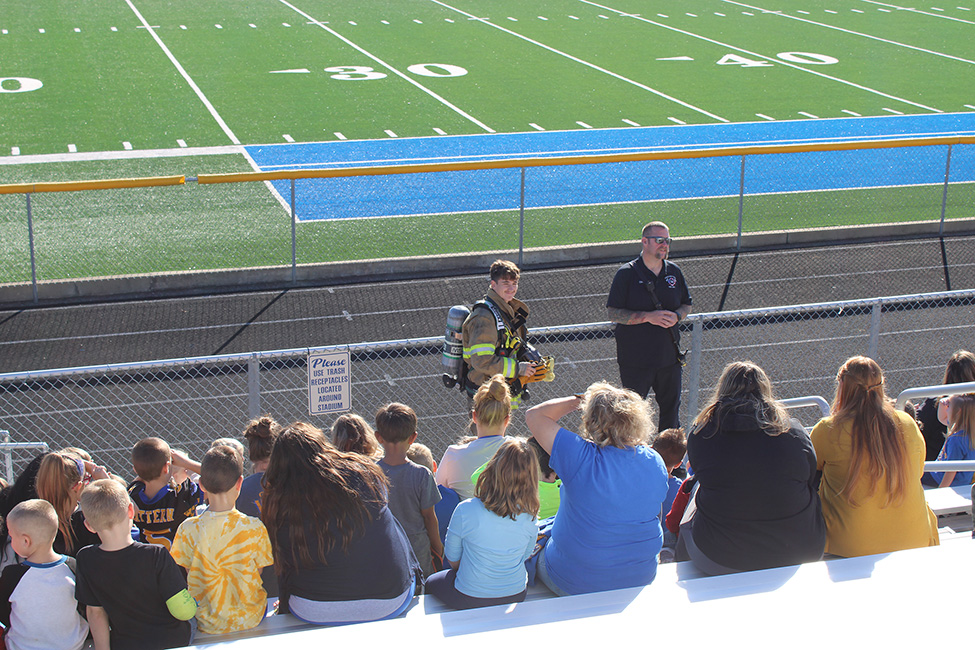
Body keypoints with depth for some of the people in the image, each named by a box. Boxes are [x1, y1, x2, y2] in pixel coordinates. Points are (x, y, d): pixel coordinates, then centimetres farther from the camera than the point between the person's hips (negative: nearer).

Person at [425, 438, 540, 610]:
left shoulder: (465, 510, -25)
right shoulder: (529, 516, -17)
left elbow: (453, 558, -8)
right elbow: (525, 556, 2)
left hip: (469, 599, -3)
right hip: (516, 594, 3)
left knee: (431, 582, 28)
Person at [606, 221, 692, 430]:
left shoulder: (674, 272, 7)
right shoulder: (627, 274, -8)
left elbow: (687, 304, 17)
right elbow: (612, 312, -11)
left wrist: (676, 316, -7)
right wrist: (647, 317, -21)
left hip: (669, 356, 5)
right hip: (635, 360, -5)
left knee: (671, 407, 13)